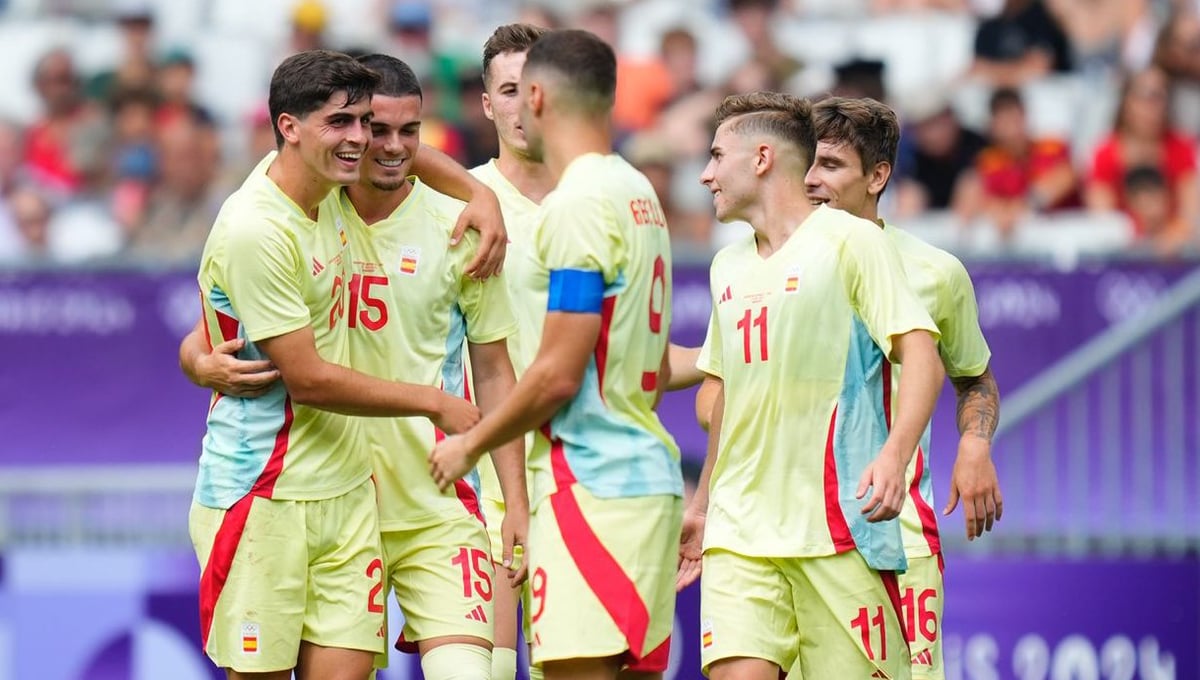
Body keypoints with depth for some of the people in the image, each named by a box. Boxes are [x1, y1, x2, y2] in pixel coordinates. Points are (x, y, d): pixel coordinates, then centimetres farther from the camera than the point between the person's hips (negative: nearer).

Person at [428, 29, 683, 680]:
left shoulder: (577, 205, -13)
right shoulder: (641, 194, 16)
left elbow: (558, 374, -16)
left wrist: (468, 445, -3)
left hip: (592, 483, -10)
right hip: (647, 473, 10)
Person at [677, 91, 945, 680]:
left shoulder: (849, 240, -3)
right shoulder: (728, 266, 18)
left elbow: (920, 355, -10)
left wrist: (893, 455, -26)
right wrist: (700, 507, 30)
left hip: (840, 522, -5)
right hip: (738, 529, 5)